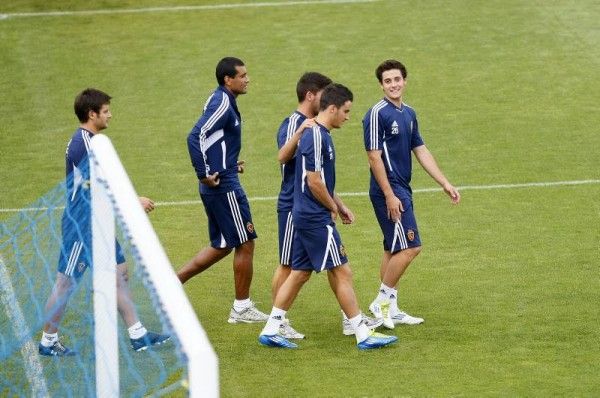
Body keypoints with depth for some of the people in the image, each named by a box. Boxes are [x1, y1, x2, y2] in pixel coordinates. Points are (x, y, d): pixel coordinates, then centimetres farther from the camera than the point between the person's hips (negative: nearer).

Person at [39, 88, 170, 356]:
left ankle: (138, 336, 13)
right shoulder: (83, 144, -20)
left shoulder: (89, 141, 12)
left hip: (97, 224, 10)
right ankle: (48, 342, 9)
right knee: (66, 282, -1)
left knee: (120, 274, 10)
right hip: (80, 224, -10)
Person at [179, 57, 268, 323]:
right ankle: (242, 309, 9)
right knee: (245, 244, 0)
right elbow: (195, 137, -27)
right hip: (224, 186, -10)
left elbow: (214, 140, 24)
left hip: (221, 185, 10)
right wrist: (205, 175, -22)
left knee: (222, 246, 17)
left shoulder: (222, 101, 12)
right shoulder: (222, 104, -18)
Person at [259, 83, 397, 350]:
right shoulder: (316, 137, -18)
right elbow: (314, 181, -21)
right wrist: (333, 208, -7)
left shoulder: (320, 135, 14)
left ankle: (270, 331, 14)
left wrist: (340, 206, 18)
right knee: (342, 273, -5)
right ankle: (363, 335, -2)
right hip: (316, 218, -10)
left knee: (299, 273, 13)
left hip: (305, 217, 10)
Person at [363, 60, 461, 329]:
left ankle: (389, 309, 16)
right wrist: (389, 195, -19)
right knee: (410, 247, -12)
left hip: (402, 190, 9)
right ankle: (382, 302, -4)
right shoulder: (377, 114, -13)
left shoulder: (409, 114, 12)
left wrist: (445, 183, 13)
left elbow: (421, 151, 17)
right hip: (389, 192, -9)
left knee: (394, 250, 11)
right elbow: (374, 157, -16)